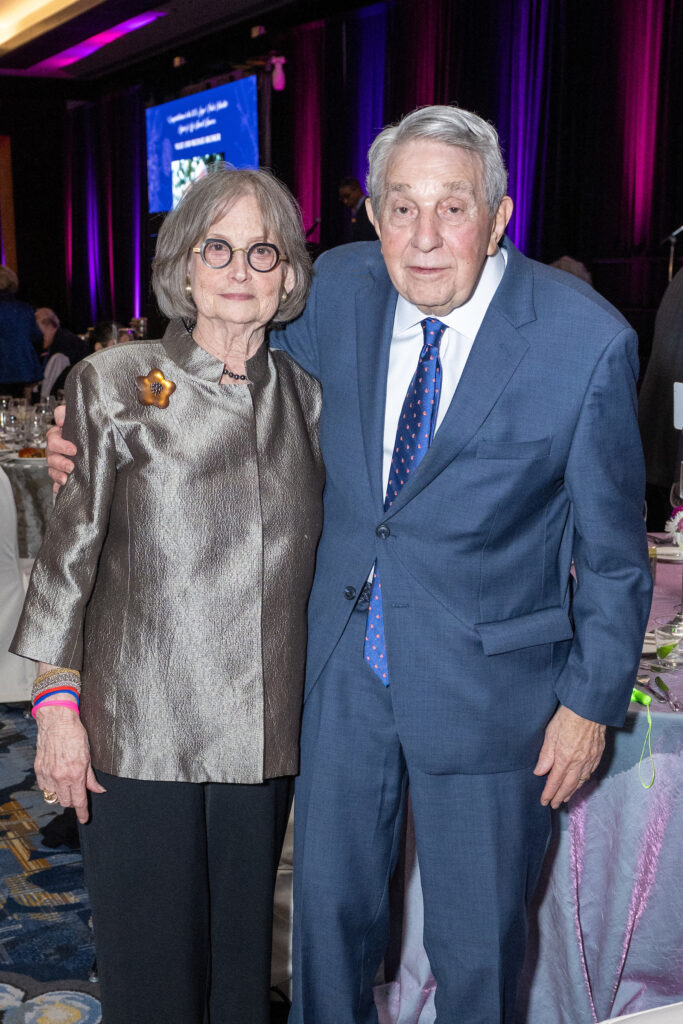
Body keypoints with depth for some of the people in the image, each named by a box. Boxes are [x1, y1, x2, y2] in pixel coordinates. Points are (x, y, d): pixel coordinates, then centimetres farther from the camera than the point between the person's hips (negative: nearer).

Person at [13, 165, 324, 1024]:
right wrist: (58, 701, -4)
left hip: (267, 733, 3)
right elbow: (68, 549, -1)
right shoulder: (114, 383, -1)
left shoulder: (306, 397, 7)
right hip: (140, 734, -2)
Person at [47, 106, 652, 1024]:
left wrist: (593, 700, -5)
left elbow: (612, 546, -8)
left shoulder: (588, 341, -17)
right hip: (345, 663, 4)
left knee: (477, 942, 14)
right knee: (330, 901, 22)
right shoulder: (338, 288, -6)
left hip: (485, 678, -3)